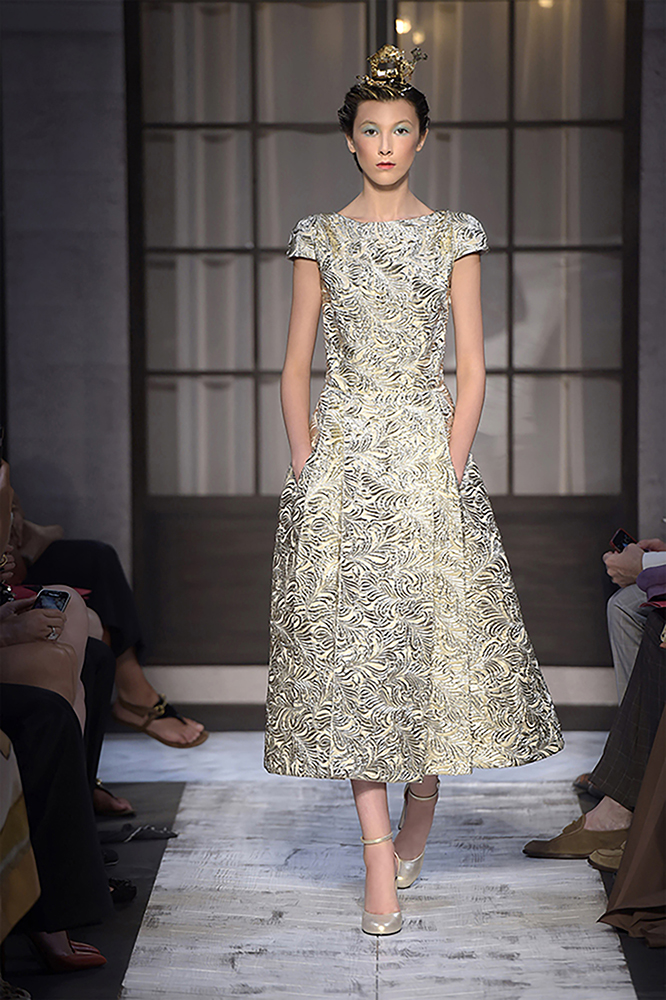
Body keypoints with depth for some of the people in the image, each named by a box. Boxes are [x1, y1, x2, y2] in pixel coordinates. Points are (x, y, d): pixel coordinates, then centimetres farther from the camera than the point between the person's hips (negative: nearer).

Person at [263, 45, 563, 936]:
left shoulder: (453, 236, 6)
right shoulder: (320, 239, 8)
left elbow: (472, 371, 3)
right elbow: (295, 371, 8)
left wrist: (449, 471, -8)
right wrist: (308, 472, -2)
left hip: (431, 457, 0)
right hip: (342, 460, 0)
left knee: (438, 636, 0)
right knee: (350, 650, -5)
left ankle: (420, 814, 25)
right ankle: (380, 862, -1)